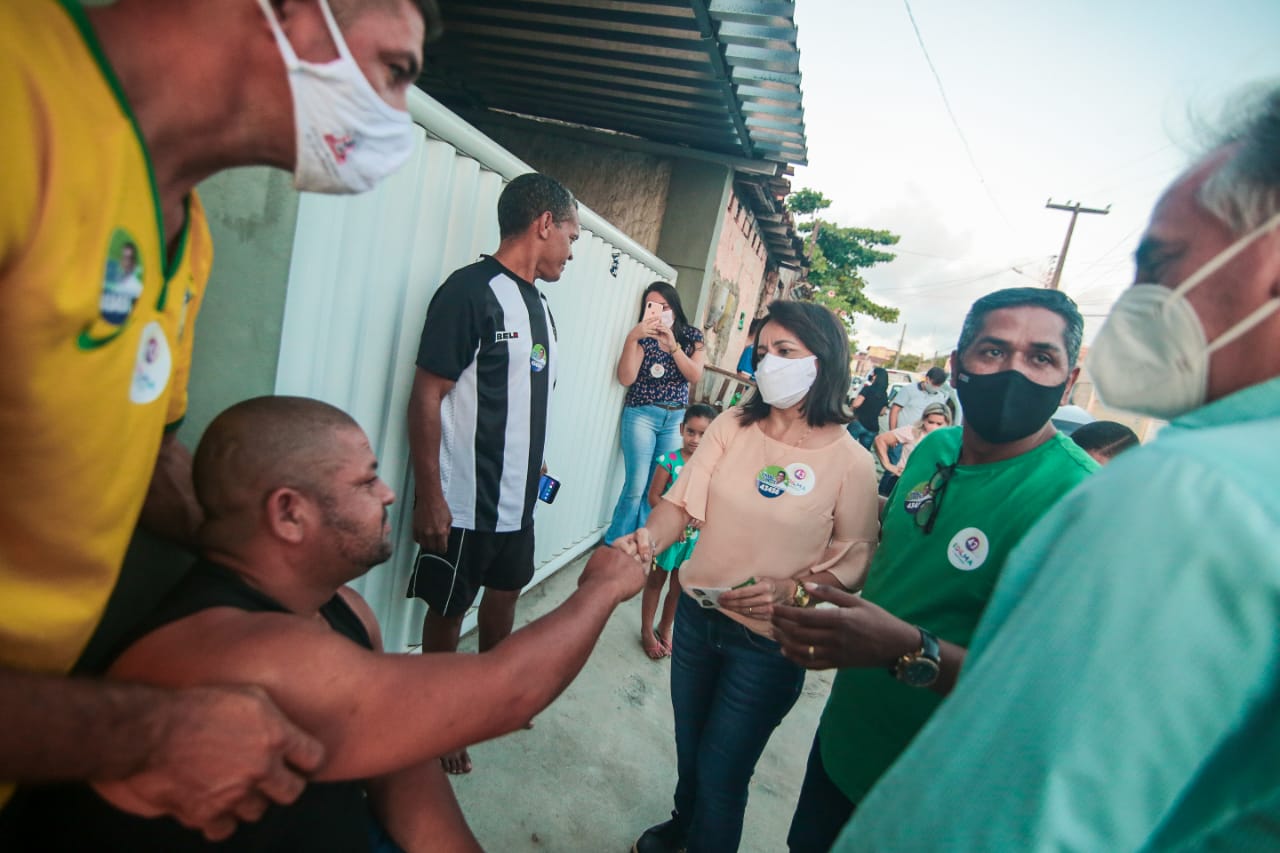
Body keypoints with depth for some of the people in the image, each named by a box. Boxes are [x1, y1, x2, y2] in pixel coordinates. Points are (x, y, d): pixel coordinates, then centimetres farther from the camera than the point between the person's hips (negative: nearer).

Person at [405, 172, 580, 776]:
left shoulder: (537, 301, 9)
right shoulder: (472, 290, -16)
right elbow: (427, 397, -18)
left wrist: (533, 464, 17)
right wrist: (430, 498, -19)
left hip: (517, 497, 8)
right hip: (466, 500, -8)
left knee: (506, 592, 22)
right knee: (449, 609, 10)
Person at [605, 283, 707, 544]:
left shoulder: (692, 336, 4)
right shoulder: (643, 336, -4)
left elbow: (695, 375, -10)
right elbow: (626, 378, -14)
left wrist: (672, 344, -20)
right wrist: (632, 338, -24)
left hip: (676, 418, 3)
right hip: (642, 415, -3)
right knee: (637, 485, -5)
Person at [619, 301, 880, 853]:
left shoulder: (851, 463, -14)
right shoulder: (732, 426, -5)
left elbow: (852, 565, -8)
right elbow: (683, 502, -9)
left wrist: (790, 590, -24)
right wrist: (649, 539, -29)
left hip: (768, 644, -4)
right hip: (697, 614, 4)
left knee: (720, 772, 12)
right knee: (688, 746, 26)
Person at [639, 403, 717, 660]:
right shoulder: (670, 461, -17)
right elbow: (653, 497, -13)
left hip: (693, 535, 3)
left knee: (679, 586, 18)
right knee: (655, 581, 14)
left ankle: (665, 629, 39)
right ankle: (647, 631, 31)